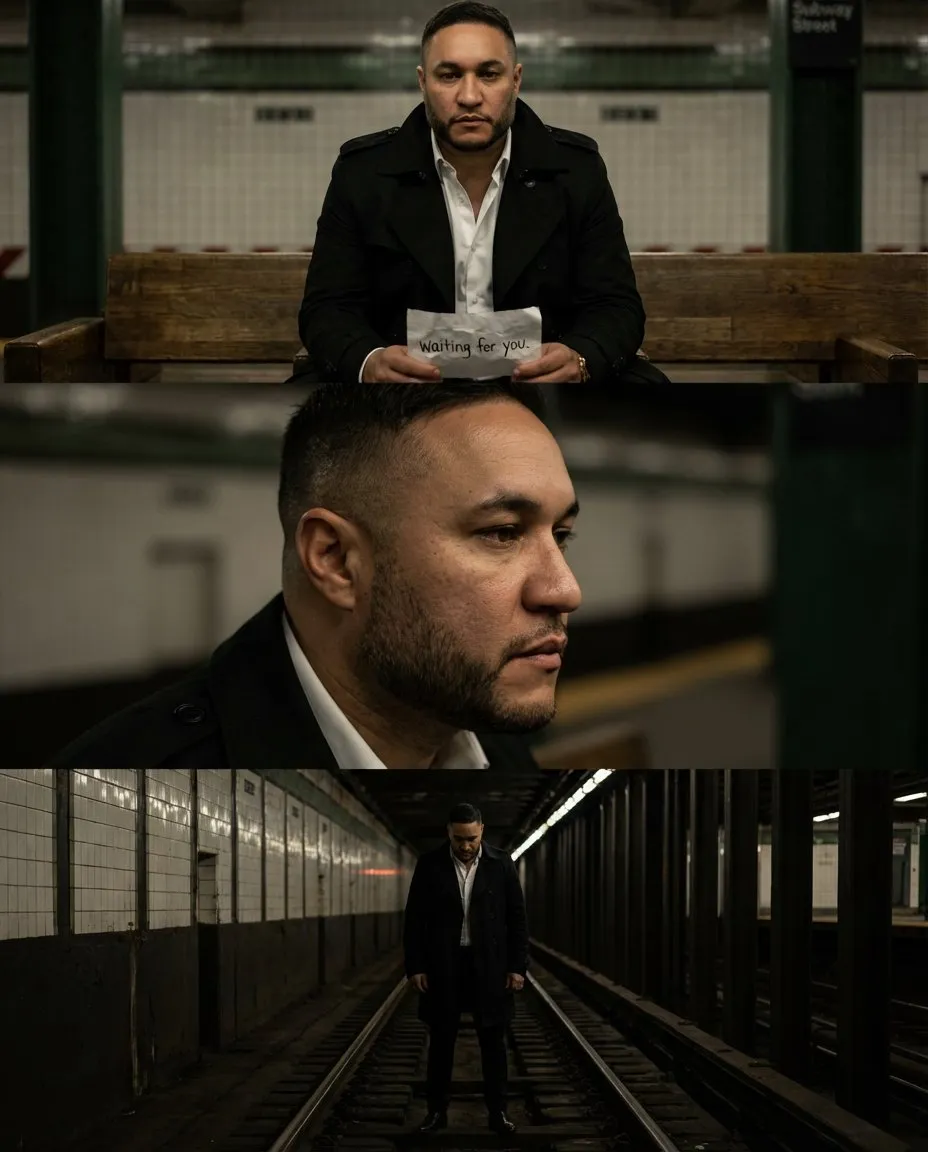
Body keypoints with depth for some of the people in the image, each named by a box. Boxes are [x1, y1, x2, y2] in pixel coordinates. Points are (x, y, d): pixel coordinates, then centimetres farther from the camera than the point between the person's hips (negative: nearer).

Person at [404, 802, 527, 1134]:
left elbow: (517, 918, 1)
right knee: (441, 1041, 5)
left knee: (493, 1040, 4)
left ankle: (497, 1111, 10)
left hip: (489, 965, 0)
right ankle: (437, 1110, 12)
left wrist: (518, 966, -4)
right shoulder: (429, 865, -3)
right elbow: (414, 919, -1)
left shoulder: (501, 864, -2)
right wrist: (414, 966, -6)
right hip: (443, 965, 0)